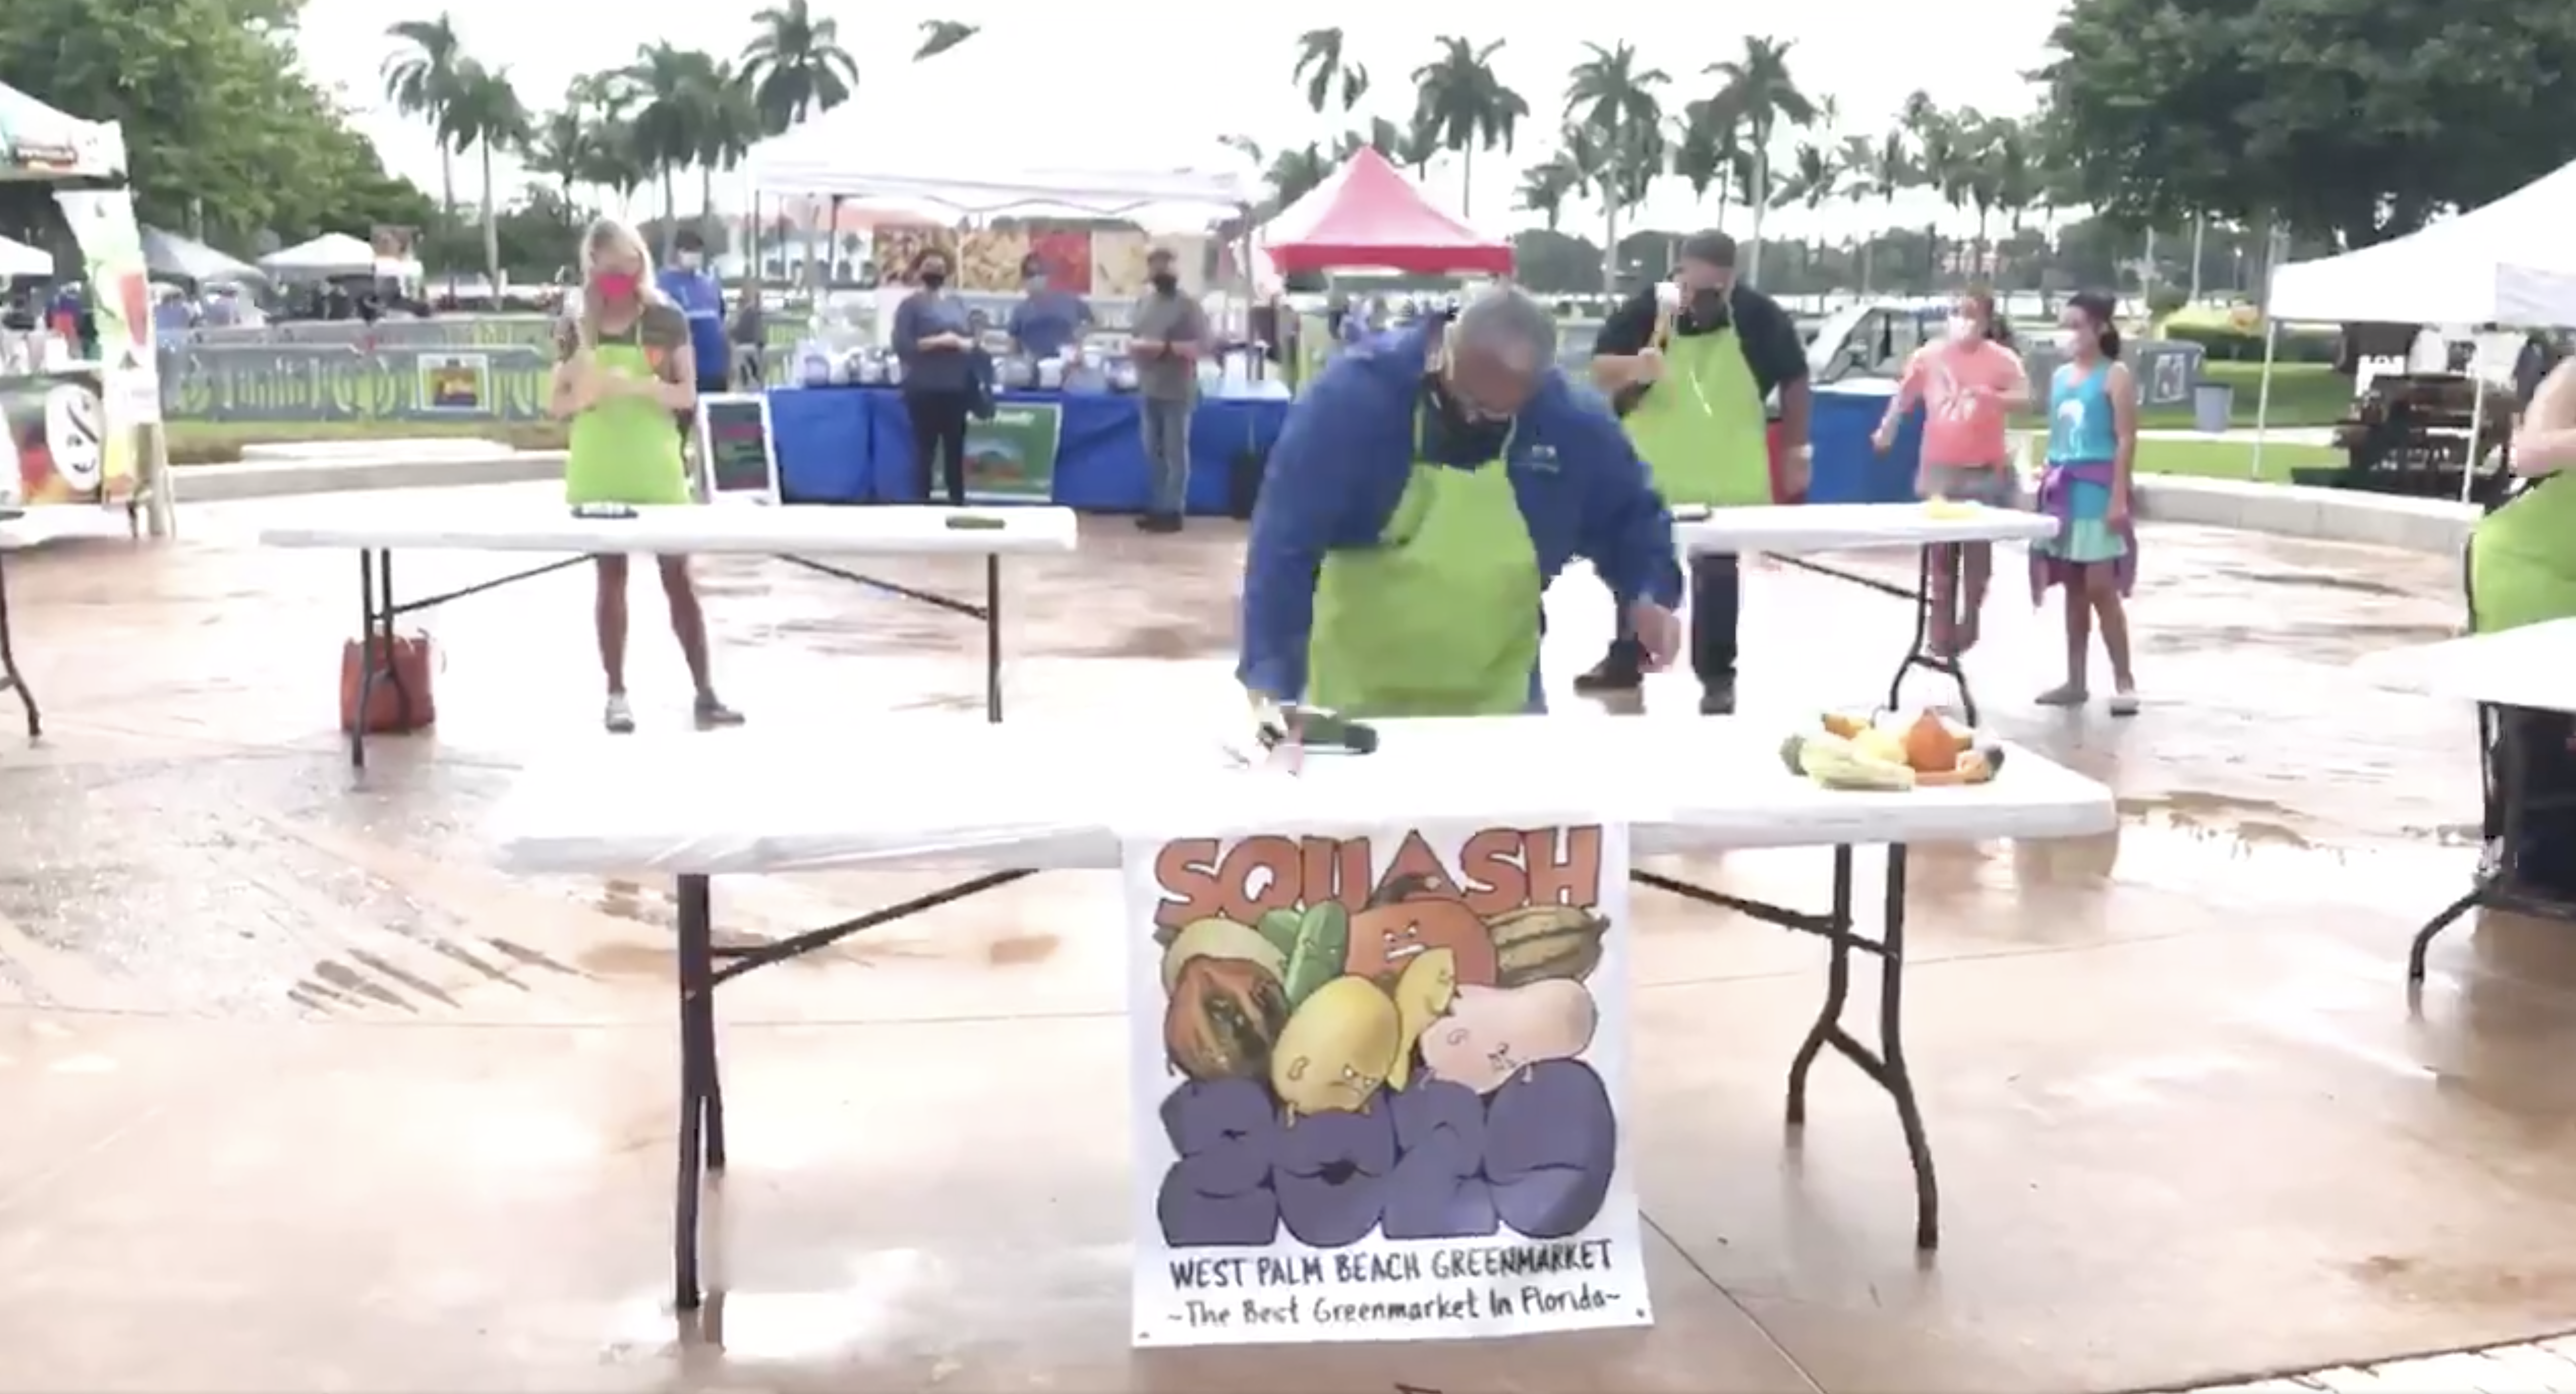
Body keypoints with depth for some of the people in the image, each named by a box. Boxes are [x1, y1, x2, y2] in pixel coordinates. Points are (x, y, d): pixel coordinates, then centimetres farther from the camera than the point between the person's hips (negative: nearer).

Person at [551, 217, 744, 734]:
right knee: (611, 577, 7)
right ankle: (617, 694, 12)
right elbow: (559, 405, 6)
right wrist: (584, 392, -16)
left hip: (656, 468, -1)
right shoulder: (574, 326, 3)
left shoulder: (667, 319, -2)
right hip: (597, 471, 2)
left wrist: (638, 385, -20)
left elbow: (687, 395, -3)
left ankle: (705, 692, 3)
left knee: (678, 576, 0)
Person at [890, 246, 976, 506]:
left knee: (956, 449, 10)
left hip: (956, 388, 5)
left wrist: (963, 343, -9)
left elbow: (972, 339, 14)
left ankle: (958, 505, 18)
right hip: (925, 390, -5)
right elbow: (902, 346, -13)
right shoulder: (911, 305, -3)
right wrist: (938, 341, -18)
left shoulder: (957, 303, 14)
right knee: (925, 449, -1)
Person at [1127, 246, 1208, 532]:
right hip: (1149, 390, 6)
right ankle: (1158, 507, 21)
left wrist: (1165, 347, -19)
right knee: (1153, 452, 11)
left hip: (1177, 392, -6)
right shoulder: (1144, 303, 12)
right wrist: (1136, 344, -8)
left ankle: (1173, 511, 2)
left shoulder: (1189, 305, -6)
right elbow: (1131, 339, 16)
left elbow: (1202, 346, -13)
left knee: (1175, 452, -2)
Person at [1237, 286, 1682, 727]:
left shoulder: (1573, 424, -11)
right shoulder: (1355, 396, -21)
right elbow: (1284, 545, -24)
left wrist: (1649, 594, -13)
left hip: (1497, 699, 2)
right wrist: (1271, 681, -33)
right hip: (1357, 697, -2)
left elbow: (1628, 516, 7)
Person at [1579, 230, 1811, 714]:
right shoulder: (1644, 309, -12)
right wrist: (1634, 368, -32)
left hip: (1725, 478, -1)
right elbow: (1600, 371, -11)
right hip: (1648, 472, 1)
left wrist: (1795, 448, 2)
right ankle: (1624, 661, 31)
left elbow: (1794, 379, 2)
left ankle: (1717, 675, 19)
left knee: (1717, 572, 7)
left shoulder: (1761, 316, -10)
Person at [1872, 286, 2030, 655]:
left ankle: (1968, 624, 22)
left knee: (1978, 552, 6)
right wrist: (1887, 429, 13)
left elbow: (2024, 399, -20)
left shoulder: (2002, 359, -8)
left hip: (1986, 472, -2)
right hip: (1940, 469, 2)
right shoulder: (1928, 356, -1)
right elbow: (1904, 396, 13)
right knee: (1942, 555, 7)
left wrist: (1991, 396, -37)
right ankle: (1942, 634, 14)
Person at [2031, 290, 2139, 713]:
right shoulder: (2060, 376, 15)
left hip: (2096, 488, -7)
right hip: (2063, 488, 7)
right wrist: (2048, 483, 13)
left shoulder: (2115, 376, -5)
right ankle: (2075, 681, 15)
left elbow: (2126, 440, -11)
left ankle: (2124, 680, -1)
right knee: (2073, 590, 9)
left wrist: (2119, 497, -18)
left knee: (2101, 588, -8)